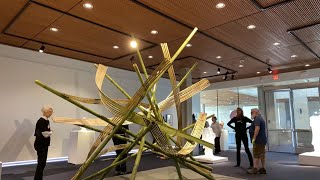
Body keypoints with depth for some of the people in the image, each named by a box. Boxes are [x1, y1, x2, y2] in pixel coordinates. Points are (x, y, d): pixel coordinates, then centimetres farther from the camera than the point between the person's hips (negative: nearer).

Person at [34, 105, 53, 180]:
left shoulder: (46, 120, 9)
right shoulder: (41, 121, -20)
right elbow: (46, 134, -21)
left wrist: (49, 132, -3)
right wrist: (50, 132, -4)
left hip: (44, 144, 9)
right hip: (40, 145, -9)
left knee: (43, 162, 16)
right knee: (41, 163, -3)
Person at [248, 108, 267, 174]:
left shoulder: (257, 119, -13)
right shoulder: (260, 118, 20)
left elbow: (257, 128, -26)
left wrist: (254, 138, -24)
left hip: (258, 140, -10)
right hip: (262, 140, 10)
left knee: (256, 155, -7)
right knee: (262, 155, 11)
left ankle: (255, 169, -5)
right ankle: (263, 169, 16)